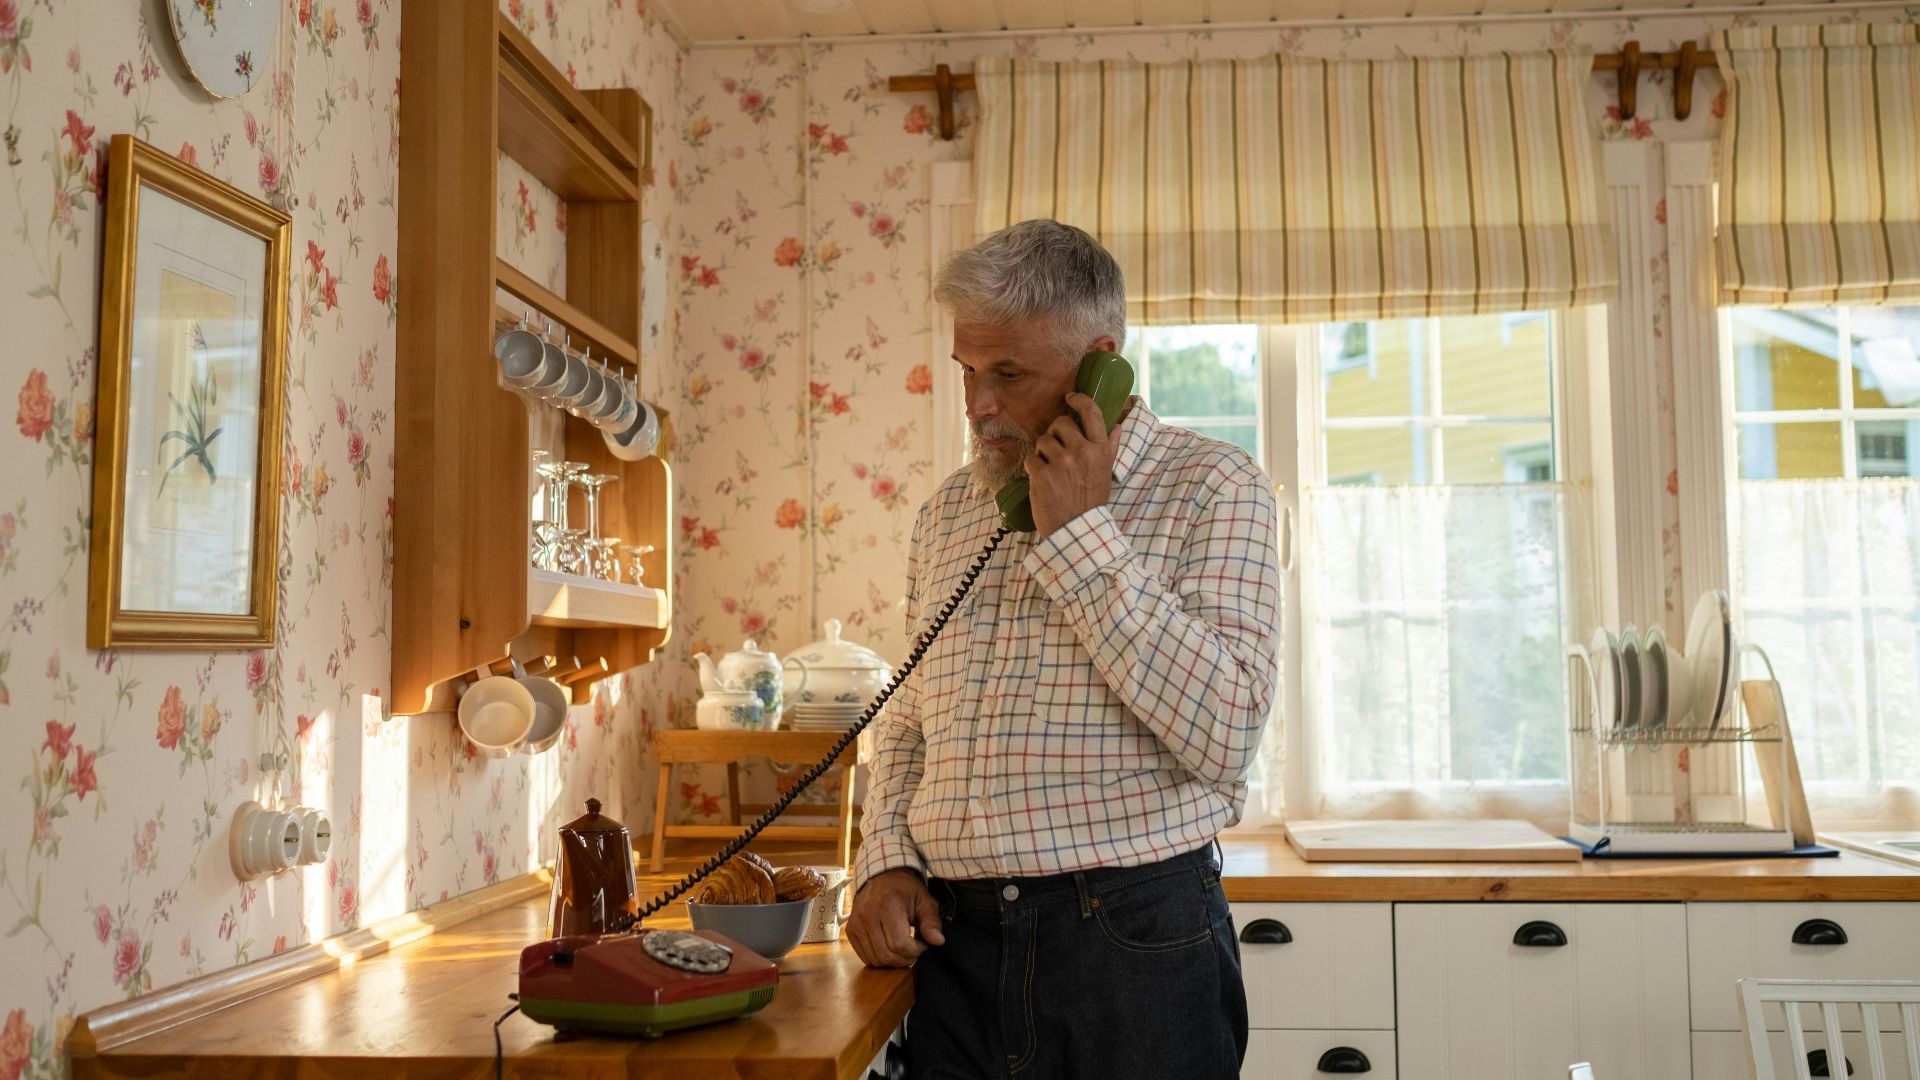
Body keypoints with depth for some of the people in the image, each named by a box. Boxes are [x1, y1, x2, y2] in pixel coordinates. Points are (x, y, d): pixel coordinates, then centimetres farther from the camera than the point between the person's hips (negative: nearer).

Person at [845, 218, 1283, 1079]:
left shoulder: (1211, 488, -5)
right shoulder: (948, 510, 11)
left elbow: (1224, 734, -17)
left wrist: (1079, 535, -15)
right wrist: (886, 860, 2)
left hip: (1133, 943, -4)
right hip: (954, 940, 5)